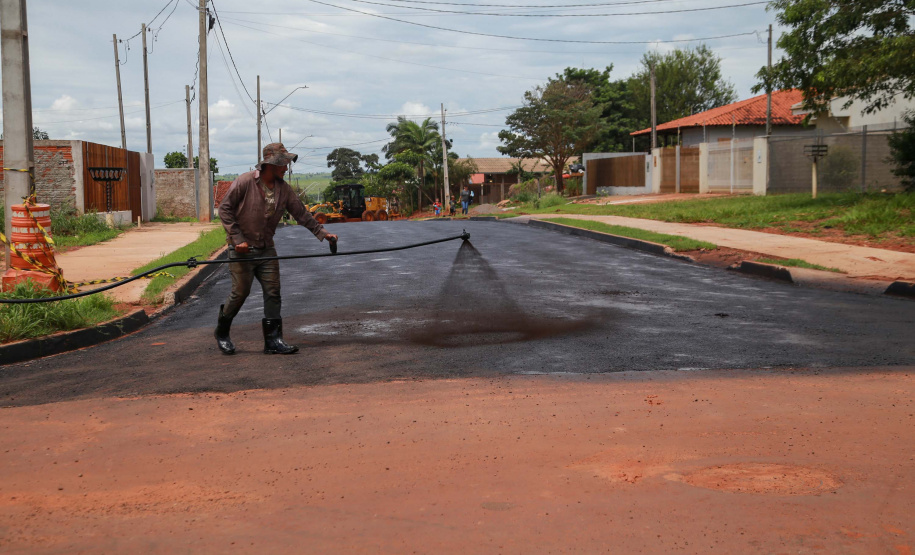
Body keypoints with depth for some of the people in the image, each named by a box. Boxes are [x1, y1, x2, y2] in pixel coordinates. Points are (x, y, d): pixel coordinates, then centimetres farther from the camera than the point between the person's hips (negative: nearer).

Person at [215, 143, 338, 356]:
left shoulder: (284, 189, 4)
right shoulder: (244, 182, -12)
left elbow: (301, 213, 8)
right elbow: (224, 209, -9)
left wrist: (322, 233, -1)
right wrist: (237, 239, -14)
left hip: (267, 249, 5)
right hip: (242, 249, -5)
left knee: (273, 292, 0)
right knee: (240, 292, -3)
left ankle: (273, 340, 6)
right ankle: (221, 333, 20)